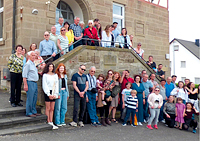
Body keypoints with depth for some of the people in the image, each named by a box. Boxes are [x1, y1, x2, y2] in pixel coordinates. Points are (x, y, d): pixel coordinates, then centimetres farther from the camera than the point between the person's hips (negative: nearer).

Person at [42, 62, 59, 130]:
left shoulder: (55, 75, 14)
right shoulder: (45, 75, 2)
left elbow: (57, 85, 10)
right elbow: (44, 85, -4)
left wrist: (55, 94, -1)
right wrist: (49, 94, -10)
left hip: (53, 93, 4)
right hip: (47, 92, -4)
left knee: (52, 109, 4)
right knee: (48, 108, -2)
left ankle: (51, 122, 7)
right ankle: (48, 122, 2)